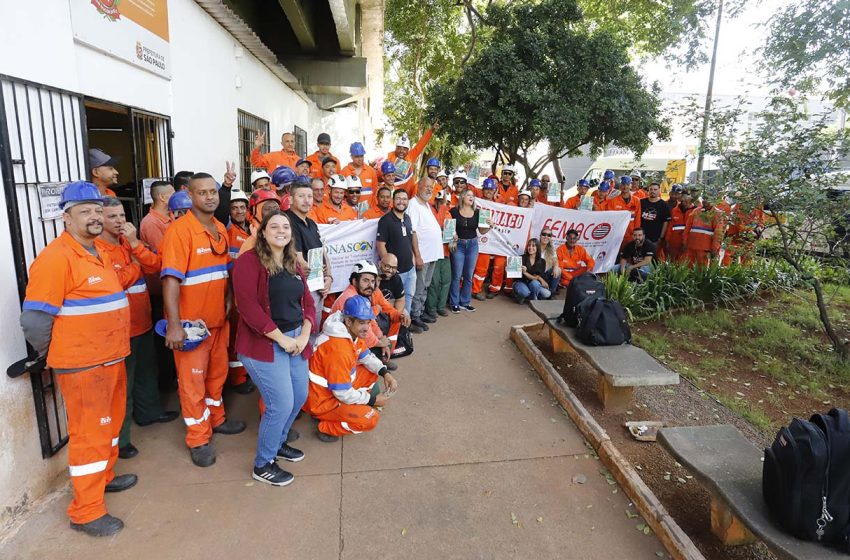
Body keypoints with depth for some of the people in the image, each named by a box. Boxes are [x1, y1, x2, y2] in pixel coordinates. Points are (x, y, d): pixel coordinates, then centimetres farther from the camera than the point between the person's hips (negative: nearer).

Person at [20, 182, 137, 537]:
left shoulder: (101, 251, 10)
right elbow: (34, 319, -17)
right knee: (89, 433, 2)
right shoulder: (55, 258, -18)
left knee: (110, 422, 22)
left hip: (112, 358, 8)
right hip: (82, 364, -8)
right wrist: (56, 356, -5)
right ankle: (85, 512, 17)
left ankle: (104, 477, 43)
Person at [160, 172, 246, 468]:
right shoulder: (179, 230, -17)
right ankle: (198, 438, 21)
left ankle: (215, 419, 40)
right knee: (192, 379, 7)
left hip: (218, 318, 7)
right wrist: (174, 324, -26)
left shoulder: (221, 229, 6)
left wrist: (228, 298, 5)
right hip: (191, 321, -7)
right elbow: (171, 278, -22)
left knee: (218, 371, 20)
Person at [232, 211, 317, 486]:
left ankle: (278, 442, 39)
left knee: (300, 396, 12)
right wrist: (281, 338, -18)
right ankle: (263, 465, 18)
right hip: (263, 344, -8)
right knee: (281, 404, -6)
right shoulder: (249, 261, -11)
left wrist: (304, 335, -4)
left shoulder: (293, 265, 12)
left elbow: (307, 301, 12)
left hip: (296, 339, 8)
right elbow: (248, 306, -20)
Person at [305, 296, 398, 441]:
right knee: (370, 419, -19)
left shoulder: (353, 333, -4)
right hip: (321, 401, -9)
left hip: (337, 387, 9)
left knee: (372, 373, 11)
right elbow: (342, 393, -25)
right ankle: (327, 428, -1)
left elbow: (366, 357, 14)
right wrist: (372, 400, -13)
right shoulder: (338, 348, -31)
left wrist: (385, 373, -3)